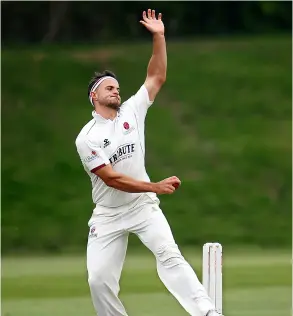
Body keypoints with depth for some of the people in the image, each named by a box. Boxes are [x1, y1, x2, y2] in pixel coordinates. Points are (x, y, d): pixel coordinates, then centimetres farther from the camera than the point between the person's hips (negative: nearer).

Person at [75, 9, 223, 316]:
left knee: (169, 255, -22)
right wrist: (156, 187, -24)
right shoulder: (87, 138, -9)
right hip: (108, 215, -1)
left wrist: (158, 37, -8)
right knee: (99, 280, -7)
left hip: (144, 207, 1)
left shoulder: (131, 111, 4)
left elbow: (157, 78, 3)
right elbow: (111, 179, -18)